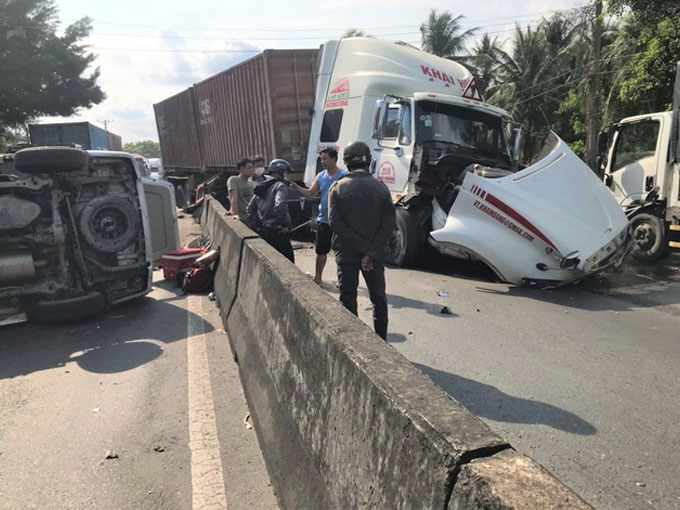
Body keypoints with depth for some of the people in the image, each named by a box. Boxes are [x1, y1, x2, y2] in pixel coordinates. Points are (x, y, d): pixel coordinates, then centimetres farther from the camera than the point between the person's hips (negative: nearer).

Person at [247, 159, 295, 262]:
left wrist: (257, 226, 18)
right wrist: (285, 225, -19)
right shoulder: (280, 185, -10)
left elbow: (250, 208, 18)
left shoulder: (262, 187, 15)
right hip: (277, 232, -9)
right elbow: (280, 206, -28)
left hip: (263, 232, 9)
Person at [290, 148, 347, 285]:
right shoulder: (320, 176, 8)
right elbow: (311, 194, 8)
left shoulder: (344, 176, -9)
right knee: (321, 250, 13)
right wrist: (298, 188, -8)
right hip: (323, 220, 5)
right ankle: (317, 277, 27)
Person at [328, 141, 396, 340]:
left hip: (346, 252, -1)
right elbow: (389, 224, -9)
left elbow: (335, 223, -13)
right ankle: (381, 339, 21)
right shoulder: (381, 188, -2)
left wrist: (363, 247, -14)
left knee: (348, 296, 10)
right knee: (378, 296, 14)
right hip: (375, 253, 1)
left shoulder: (338, 188, -5)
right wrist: (371, 252, -12)